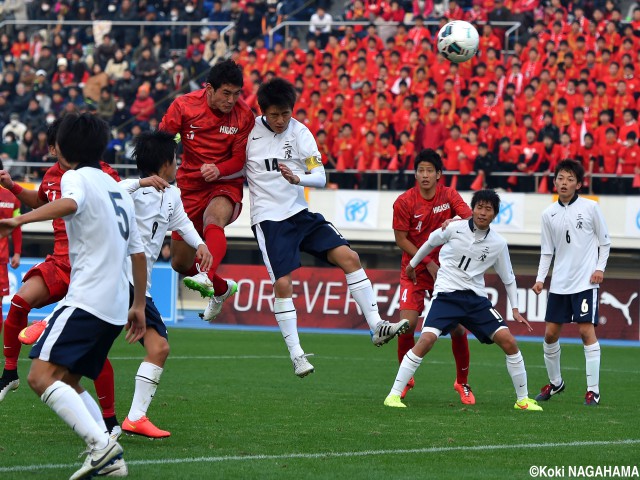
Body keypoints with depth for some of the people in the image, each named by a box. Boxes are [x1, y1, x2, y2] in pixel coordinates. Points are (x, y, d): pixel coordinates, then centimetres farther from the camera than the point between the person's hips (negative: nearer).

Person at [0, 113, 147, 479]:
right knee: (68, 382, 16)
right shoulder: (117, 188, 23)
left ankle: (101, 444, -29)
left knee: (42, 376, -17)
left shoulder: (76, 177, -2)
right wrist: (139, 305, 31)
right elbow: (138, 252, 25)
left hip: (87, 298, -9)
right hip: (115, 306, 9)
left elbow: (69, 204, -29)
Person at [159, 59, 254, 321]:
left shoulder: (244, 115, -9)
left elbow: (240, 159, -7)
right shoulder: (184, 106, -9)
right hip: (190, 187, 3)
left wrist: (218, 169, -27)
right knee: (180, 263, 7)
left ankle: (206, 277, -60)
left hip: (225, 184, -3)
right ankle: (221, 289, 35)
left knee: (213, 221, -39)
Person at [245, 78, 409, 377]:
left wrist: (297, 179, -28)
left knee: (349, 257, -8)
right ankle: (296, 354, -4)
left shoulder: (300, 133, -3)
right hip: (269, 218, -3)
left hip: (300, 213, 3)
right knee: (282, 283, -14)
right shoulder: (249, 131, -6)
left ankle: (376, 327, -6)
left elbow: (320, 178, -11)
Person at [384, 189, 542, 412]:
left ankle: (523, 399, 7)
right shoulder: (454, 229, -6)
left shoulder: (498, 244, 0)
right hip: (446, 295, -3)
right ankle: (394, 395, -15)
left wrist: (515, 309, 6)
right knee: (427, 339, -23)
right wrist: (412, 264, 26)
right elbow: (430, 243, 14)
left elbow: (509, 279, 13)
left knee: (508, 341, -8)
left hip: (476, 298, 3)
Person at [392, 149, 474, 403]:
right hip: (414, 270, -1)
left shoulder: (449, 196, -3)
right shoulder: (404, 202, -8)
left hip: (445, 270, 1)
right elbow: (401, 240, -6)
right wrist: (428, 263, -14)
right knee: (407, 325, -13)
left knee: (458, 328, -5)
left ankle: (462, 383, 14)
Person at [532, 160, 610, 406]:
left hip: (586, 282, -4)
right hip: (559, 283, 4)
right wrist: (540, 278, 0)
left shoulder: (590, 208, -3)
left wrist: (600, 268, -7)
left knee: (587, 331, -11)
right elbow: (547, 251, 11)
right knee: (550, 333, 5)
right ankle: (555, 382, 26)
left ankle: (593, 390, -7)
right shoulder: (549, 214, 5)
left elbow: (605, 242, 5)